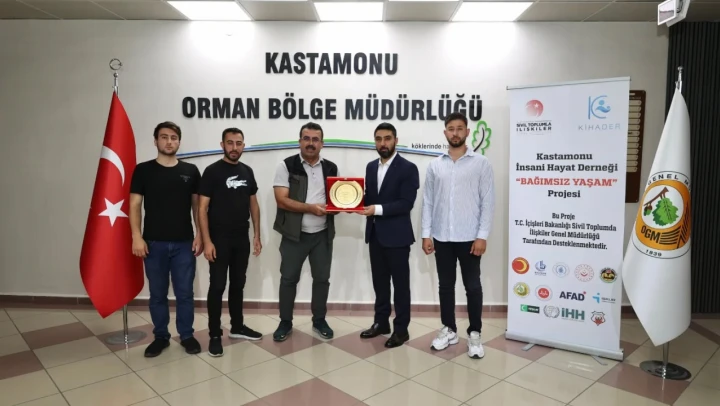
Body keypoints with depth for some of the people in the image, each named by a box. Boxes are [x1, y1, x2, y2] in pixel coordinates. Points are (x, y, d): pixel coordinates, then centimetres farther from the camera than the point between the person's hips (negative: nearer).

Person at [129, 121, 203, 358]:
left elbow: (197, 205, 7)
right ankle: (161, 336, 26)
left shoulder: (190, 171, 4)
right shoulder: (143, 170, 1)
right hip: (154, 243, 0)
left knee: (185, 293, 8)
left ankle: (187, 335, 23)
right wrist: (137, 237, -11)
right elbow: (134, 205, -2)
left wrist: (200, 235, 0)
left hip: (184, 243, 1)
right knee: (157, 294, 11)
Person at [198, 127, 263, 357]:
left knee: (238, 285, 15)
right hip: (219, 239, -5)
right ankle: (215, 334, 12)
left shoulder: (247, 171, 8)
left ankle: (237, 327, 29)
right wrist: (207, 241, -16)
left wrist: (257, 235, 8)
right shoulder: (212, 171, -9)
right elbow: (202, 208, -11)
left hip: (242, 239, 5)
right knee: (217, 286, 1)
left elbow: (254, 204, 13)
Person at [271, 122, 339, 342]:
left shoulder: (331, 168, 5)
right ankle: (285, 323, 24)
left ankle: (319, 320, 29)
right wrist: (311, 208, -22)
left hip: (323, 234, 3)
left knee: (322, 278, 12)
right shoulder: (286, 165, -6)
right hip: (294, 234, -3)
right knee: (288, 278, 7)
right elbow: (282, 200, -14)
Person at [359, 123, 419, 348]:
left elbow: (406, 203, -17)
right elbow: (368, 197, 14)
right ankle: (381, 322, 30)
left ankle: (401, 329, 16)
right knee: (379, 282, 16)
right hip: (375, 234, 6)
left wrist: (378, 209, -26)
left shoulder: (408, 168, -10)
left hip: (397, 235, -6)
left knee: (400, 283, 5)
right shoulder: (371, 166, 11)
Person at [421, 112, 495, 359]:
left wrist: (482, 235, -10)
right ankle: (449, 330, 26)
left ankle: (475, 333, 20)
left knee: (472, 286, 6)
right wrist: (426, 233, 1)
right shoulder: (435, 165, 6)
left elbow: (488, 201, -5)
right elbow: (427, 201, 6)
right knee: (445, 285, 12)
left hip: (469, 237, -3)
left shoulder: (481, 163, -2)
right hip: (441, 237, 3)